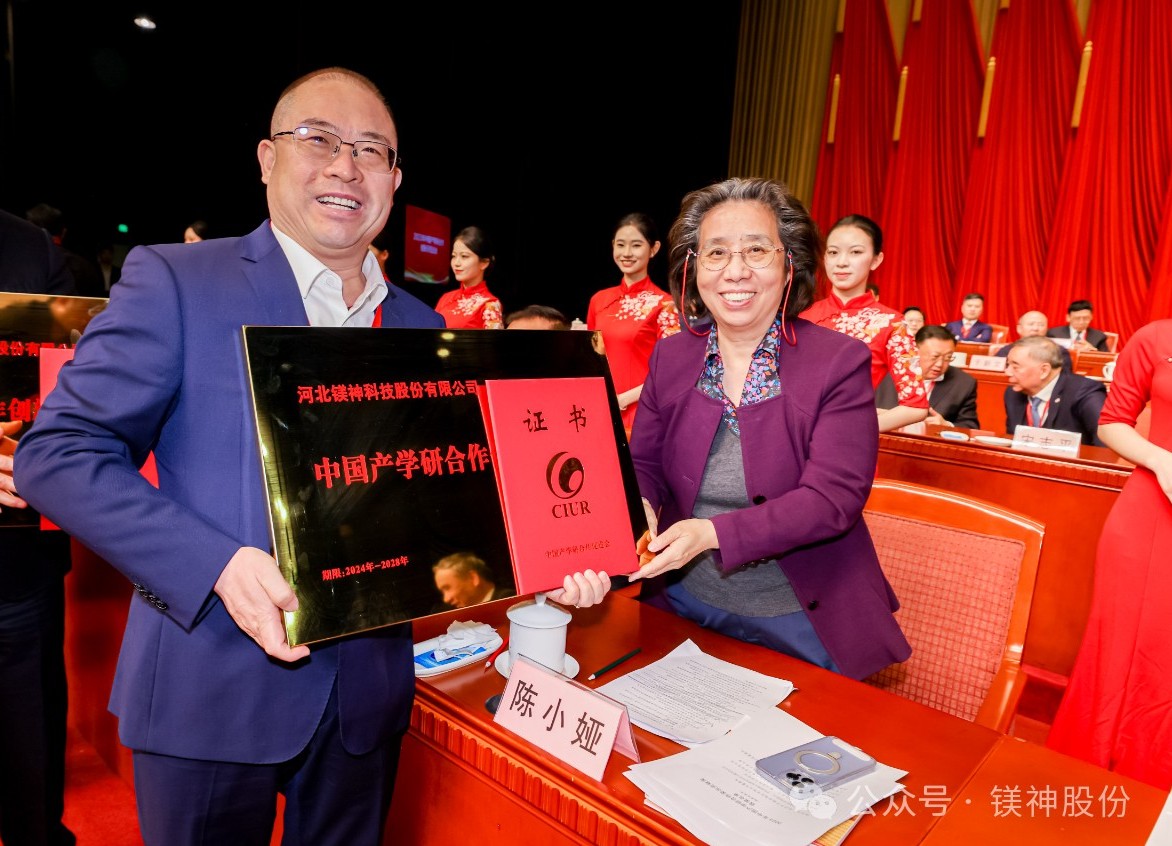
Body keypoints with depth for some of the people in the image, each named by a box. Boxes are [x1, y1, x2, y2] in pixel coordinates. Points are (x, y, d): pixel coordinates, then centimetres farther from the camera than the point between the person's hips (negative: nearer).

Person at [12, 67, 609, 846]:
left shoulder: (421, 328, 7)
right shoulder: (174, 281, -7)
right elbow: (58, 452, -10)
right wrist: (219, 564, -22)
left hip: (367, 693, 4)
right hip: (212, 691, -3)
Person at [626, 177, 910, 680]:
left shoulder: (840, 362, -14)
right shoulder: (669, 357, -1)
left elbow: (834, 497, -21)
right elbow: (642, 465, 2)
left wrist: (713, 533, -33)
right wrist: (637, 511, -23)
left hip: (800, 623, -3)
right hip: (684, 607, 4)